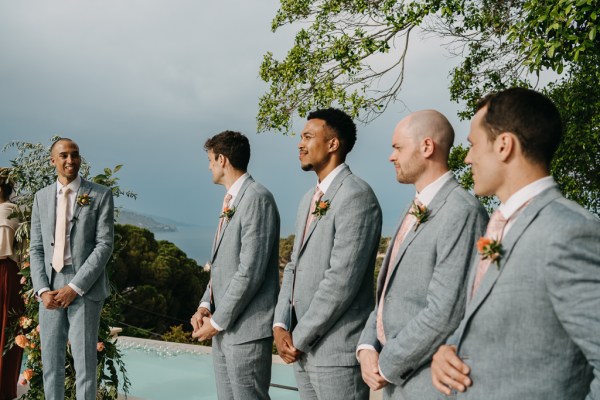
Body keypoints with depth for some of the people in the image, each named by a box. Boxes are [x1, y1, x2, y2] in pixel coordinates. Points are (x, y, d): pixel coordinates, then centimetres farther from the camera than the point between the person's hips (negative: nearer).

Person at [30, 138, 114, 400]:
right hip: (51, 289, 4)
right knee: (51, 361, 8)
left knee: (85, 361, -1)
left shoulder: (100, 196, -1)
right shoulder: (42, 197, 12)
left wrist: (75, 287, -14)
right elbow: (36, 249, 10)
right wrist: (43, 289, -4)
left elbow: (104, 246, -7)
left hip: (85, 288, -4)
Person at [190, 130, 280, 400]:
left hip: (246, 329, -9)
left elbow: (250, 271, -20)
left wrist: (217, 321, -14)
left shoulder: (256, 199, -14)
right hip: (223, 328, 9)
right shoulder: (230, 201, 16)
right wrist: (205, 306, 4)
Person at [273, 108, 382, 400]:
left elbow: (341, 279, -20)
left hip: (337, 351, -8)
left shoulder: (356, 196, -14)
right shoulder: (309, 200, 15)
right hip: (303, 349, 8)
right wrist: (281, 325, 0)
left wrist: (299, 338, -14)